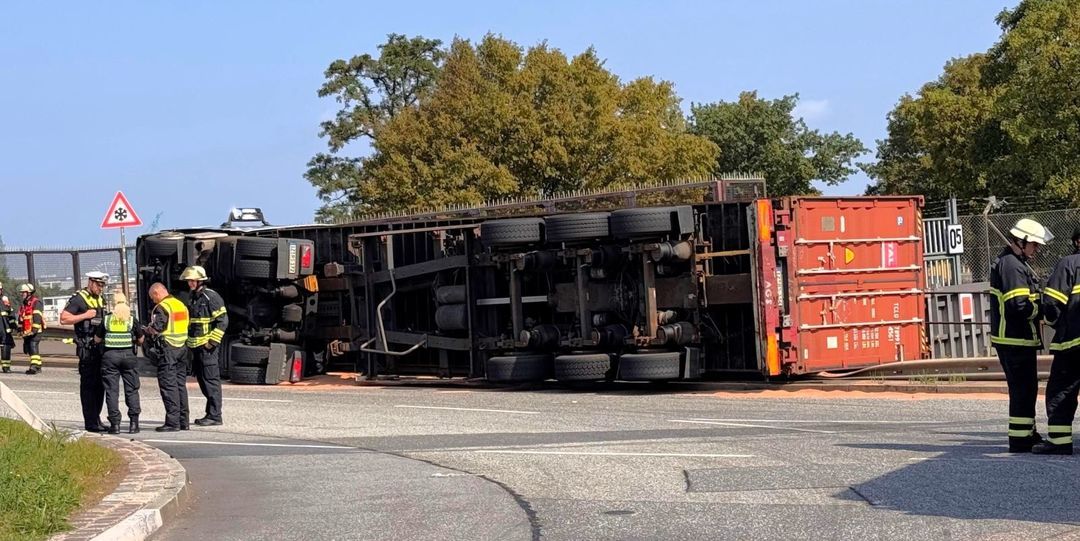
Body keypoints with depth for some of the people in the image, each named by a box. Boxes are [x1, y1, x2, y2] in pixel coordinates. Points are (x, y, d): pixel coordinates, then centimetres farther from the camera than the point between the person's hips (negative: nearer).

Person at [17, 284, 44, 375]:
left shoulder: (36, 302, -10)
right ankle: (38, 367, 20)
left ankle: (34, 367, -24)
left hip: (35, 331, -10)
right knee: (27, 349, 11)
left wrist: (34, 329, -24)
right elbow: (21, 317, 26)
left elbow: (37, 317, -19)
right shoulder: (24, 304, 19)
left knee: (33, 347, -18)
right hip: (27, 332, 10)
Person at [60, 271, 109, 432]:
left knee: (99, 384, 11)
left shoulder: (100, 300, 16)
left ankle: (96, 419, 19)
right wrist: (85, 316, -18)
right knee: (88, 385, -5)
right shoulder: (78, 299, -8)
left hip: (101, 346, 8)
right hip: (87, 348, -8)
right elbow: (64, 319, -14)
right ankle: (90, 422, -3)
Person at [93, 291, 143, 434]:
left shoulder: (106, 319, 2)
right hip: (128, 355, 0)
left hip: (110, 355, 0)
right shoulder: (132, 319, 2)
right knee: (131, 390, 6)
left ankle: (115, 424, 0)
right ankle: (133, 422, 1)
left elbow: (97, 339, 8)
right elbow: (140, 340, 9)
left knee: (112, 390, 3)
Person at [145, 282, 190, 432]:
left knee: (168, 385, -5)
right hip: (182, 347, 8)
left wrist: (148, 329, 3)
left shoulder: (162, 307, -12)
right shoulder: (181, 304, 13)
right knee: (181, 384, 11)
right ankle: (183, 421, 14)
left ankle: (172, 422, -7)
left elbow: (156, 328, -19)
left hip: (167, 348, -8)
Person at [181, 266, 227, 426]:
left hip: (208, 347, -9)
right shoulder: (193, 299, 16)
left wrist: (212, 342, -17)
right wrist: (189, 342, 19)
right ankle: (210, 413, 18)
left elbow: (223, 321, -15)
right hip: (196, 347, 9)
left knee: (211, 380, -7)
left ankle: (215, 416, -4)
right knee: (202, 380, 12)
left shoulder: (211, 297, -11)